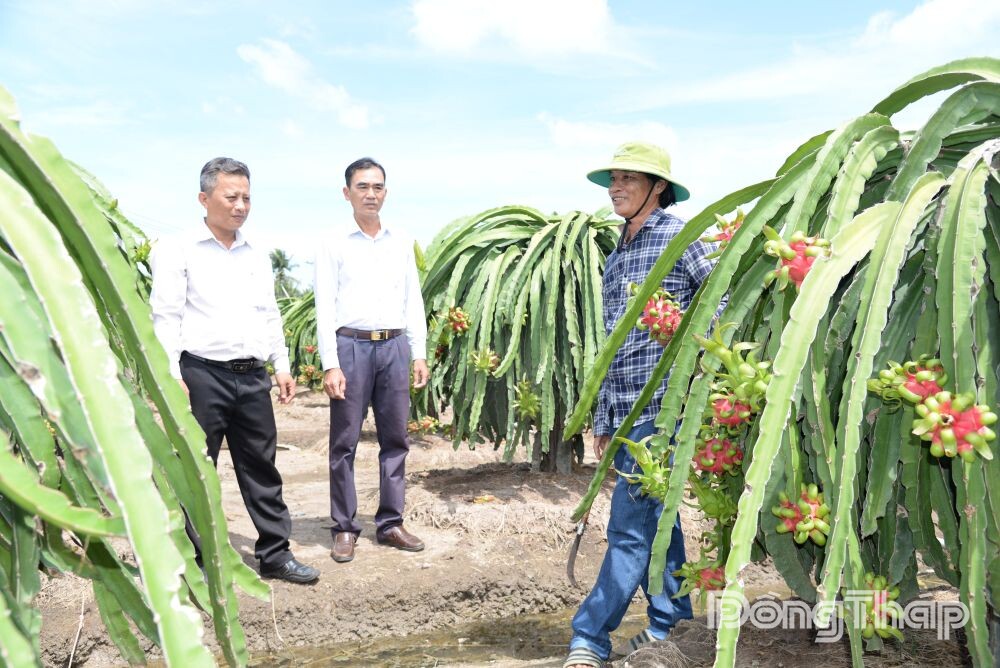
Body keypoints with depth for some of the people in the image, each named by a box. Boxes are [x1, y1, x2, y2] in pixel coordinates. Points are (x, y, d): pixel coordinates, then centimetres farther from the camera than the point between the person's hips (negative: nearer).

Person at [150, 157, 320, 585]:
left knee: (262, 468, 9)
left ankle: (275, 554, 18)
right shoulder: (179, 251, -1)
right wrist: (171, 376, -14)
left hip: (252, 377, 5)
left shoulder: (257, 256, 16)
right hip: (203, 375, -5)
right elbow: (166, 317, -7)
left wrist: (282, 365, 14)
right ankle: (198, 561, 16)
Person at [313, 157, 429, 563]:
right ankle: (345, 528, 12)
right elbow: (325, 307, -4)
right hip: (351, 346, -3)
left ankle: (390, 523, 17)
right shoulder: (335, 244, 1)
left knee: (395, 438, 7)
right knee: (344, 442, 2)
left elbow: (414, 301, 13)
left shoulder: (401, 243, 11)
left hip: (395, 346, 4)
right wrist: (330, 364, -11)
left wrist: (420, 354, 7)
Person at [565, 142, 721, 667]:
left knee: (631, 526, -4)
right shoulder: (617, 257, 18)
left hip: (661, 406, -8)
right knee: (655, 518, 14)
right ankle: (669, 624, 25)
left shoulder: (679, 236, -4)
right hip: (624, 409, 8)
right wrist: (603, 419, 18)